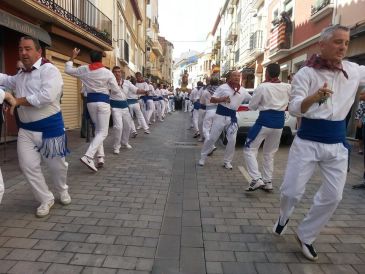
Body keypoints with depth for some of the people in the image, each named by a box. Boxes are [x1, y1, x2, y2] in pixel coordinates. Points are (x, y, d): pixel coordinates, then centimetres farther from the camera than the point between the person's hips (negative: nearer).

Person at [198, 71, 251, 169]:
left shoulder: (243, 91, 6)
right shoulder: (223, 87, -6)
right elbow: (212, 99, -6)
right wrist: (222, 99, -22)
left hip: (232, 117, 4)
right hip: (221, 115, -4)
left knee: (232, 140, 1)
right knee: (212, 138, 1)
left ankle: (227, 161, 18)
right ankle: (203, 157, 19)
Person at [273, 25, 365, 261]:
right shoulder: (306, 73, -8)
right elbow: (295, 109, -18)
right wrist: (315, 97, -36)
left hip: (337, 142, 5)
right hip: (308, 140, -4)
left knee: (333, 196, 5)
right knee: (292, 191, -1)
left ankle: (306, 235, 26)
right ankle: (284, 218, 34)